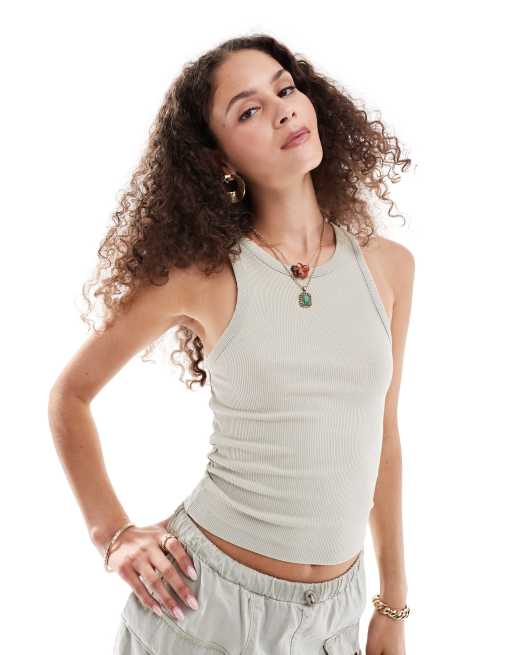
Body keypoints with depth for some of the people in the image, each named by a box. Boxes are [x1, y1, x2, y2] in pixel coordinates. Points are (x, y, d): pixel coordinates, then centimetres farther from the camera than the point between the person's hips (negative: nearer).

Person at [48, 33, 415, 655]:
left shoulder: (387, 265, -2)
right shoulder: (201, 273, -11)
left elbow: (382, 437, 6)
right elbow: (70, 395, 1)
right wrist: (113, 533, -5)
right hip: (202, 595, -2)